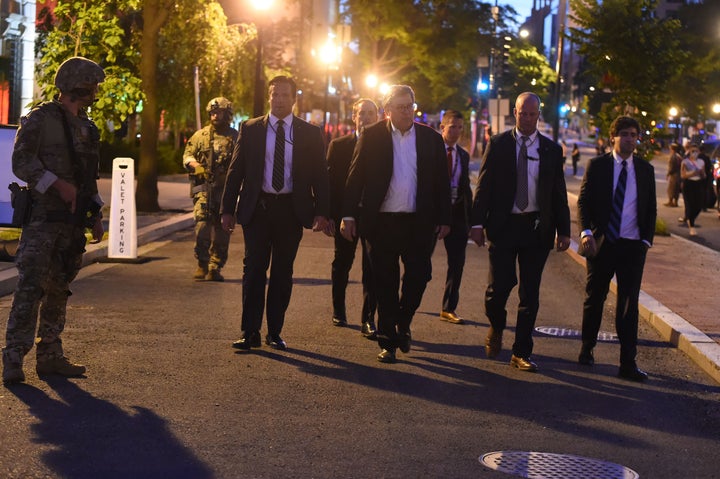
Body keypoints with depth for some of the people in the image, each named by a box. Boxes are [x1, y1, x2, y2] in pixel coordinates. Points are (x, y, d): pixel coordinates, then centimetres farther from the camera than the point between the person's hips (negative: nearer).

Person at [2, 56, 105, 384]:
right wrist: (58, 184, -21)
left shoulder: (87, 128, 17)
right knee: (30, 288, -12)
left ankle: (50, 356, 16)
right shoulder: (40, 119, -5)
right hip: (43, 218, -7)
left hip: (73, 222, 7)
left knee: (58, 291, 10)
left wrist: (96, 215, 18)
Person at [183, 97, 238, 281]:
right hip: (204, 187, -1)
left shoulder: (236, 137, 11)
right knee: (202, 222, -16)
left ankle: (215, 268, 10)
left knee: (222, 229, 2)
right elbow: (187, 155, 10)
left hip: (226, 189, 1)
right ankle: (202, 264, -10)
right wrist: (195, 164, -11)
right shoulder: (200, 135, 12)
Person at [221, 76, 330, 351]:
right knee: (254, 269, -3)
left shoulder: (310, 134, 5)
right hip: (257, 207, 0)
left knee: (283, 273, 6)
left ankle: (275, 332, 14)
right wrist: (227, 209, 1)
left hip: (291, 210, 1)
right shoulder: (250, 129, 5)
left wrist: (321, 212, -4)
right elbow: (235, 171, 6)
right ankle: (250, 333, 0)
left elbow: (320, 175, 5)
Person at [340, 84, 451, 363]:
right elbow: (355, 177, 1)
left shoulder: (431, 138, 7)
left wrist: (444, 220, 4)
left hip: (419, 223, 1)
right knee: (386, 284, 5)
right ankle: (387, 342, 15)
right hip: (381, 222, -1)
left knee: (419, 276, -1)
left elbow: (442, 181, 9)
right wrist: (349, 216, -4)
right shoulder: (372, 136, 2)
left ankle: (403, 323, 26)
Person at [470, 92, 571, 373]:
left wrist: (563, 230, 5)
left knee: (530, 293, 4)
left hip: (537, 228, 2)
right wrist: (478, 223, -8)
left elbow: (559, 193, 10)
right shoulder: (498, 144, 3)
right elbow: (484, 186, 1)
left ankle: (521, 353, 12)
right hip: (503, 225, -2)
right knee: (499, 285, -7)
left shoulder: (552, 150, 8)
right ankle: (496, 328, 25)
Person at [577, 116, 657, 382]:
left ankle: (628, 363, -1)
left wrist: (646, 240, 1)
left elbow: (651, 209, 12)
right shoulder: (597, 166, 1)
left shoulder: (645, 170, 8)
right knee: (594, 299, 11)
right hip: (602, 243, -1)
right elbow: (583, 201, -1)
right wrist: (586, 233, -15)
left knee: (629, 304, -2)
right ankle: (586, 350, 28)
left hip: (632, 246, 1)